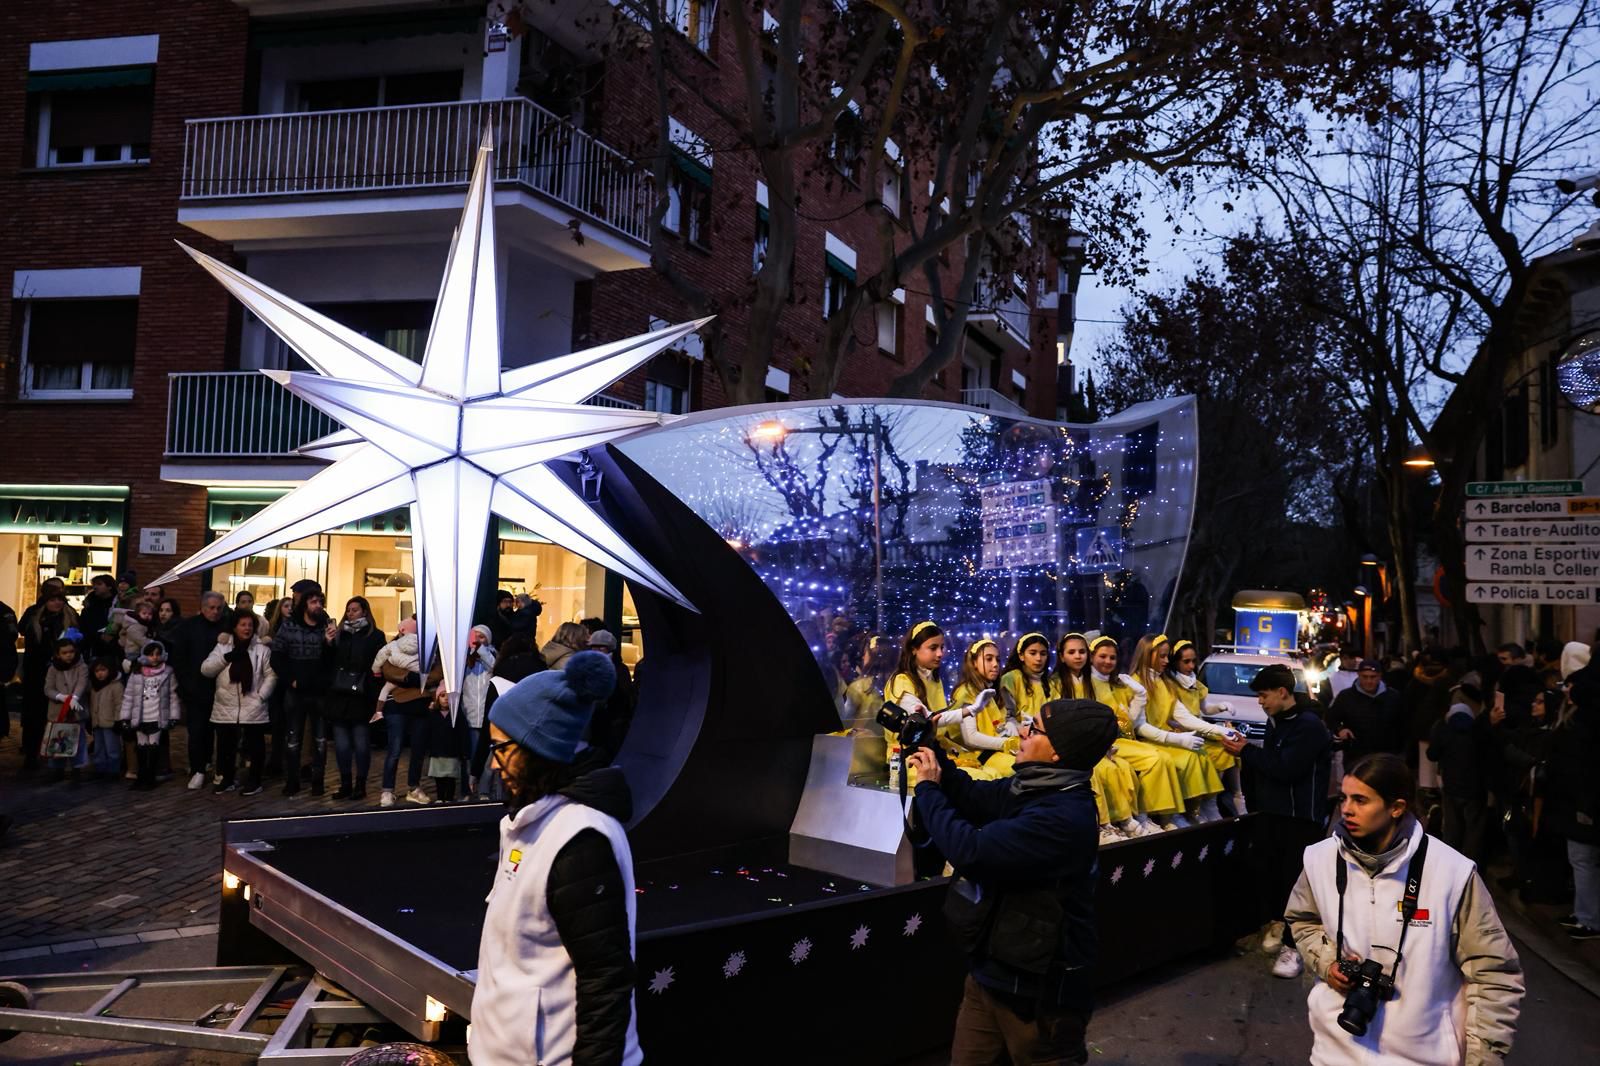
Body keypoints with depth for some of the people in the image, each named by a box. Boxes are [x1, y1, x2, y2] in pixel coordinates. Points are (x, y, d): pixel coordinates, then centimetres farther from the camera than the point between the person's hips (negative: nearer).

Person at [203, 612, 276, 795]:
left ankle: (254, 780, 16)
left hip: (253, 707, -2)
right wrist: (226, 657, -15)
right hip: (226, 707, 2)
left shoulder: (261, 649, -1)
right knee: (225, 745, 11)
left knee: (255, 745, 5)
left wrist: (261, 696, -10)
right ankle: (227, 779, 26)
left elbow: (270, 675, -1)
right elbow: (205, 669, -3)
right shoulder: (222, 647, 4)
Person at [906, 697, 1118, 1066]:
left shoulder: (1064, 817, -29)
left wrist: (927, 788, -18)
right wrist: (932, 753, 2)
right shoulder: (1032, 786, 1)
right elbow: (975, 799, 18)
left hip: (1037, 989, -9)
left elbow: (970, 850, -33)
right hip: (991, 971, 9)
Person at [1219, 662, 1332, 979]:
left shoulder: (1309, 726, -17)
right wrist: (1245, 751, 3)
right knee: (1265, 868, 11)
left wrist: (1247, 751, -17)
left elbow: (1285, 769, -24)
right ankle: (1277, 920, 32)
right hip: (1271, 810, 8)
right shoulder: (1275, 721, 10)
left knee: (1295, 878, -4)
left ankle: (1293, 944, 5)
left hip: (1300, 816, -8)